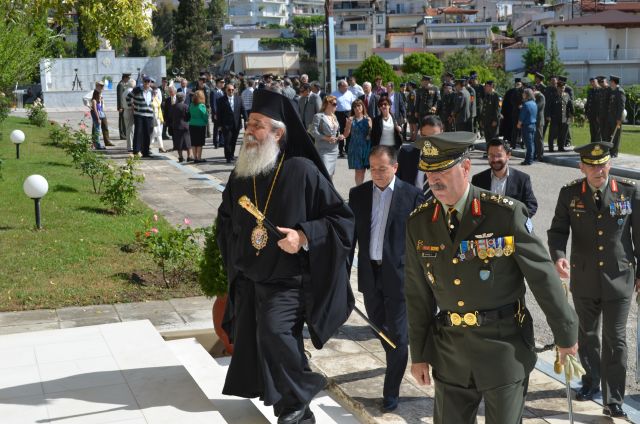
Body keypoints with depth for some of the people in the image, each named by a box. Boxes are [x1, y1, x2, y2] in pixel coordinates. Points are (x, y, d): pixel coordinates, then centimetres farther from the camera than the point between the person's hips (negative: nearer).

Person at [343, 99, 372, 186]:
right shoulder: (351, 119, 1)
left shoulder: (367, 119, 5)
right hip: (355, 147, -1)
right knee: (359, 171, -3)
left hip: (366, 147, 1)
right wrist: (349, 124, -17)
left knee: (363, 170, 3)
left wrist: (370, 126, -14)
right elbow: (346, 135, -2)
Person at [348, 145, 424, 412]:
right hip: (369, 273, 4)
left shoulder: (412, 195, -7)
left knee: (398, 334, 1)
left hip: (398, 274, -4)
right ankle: (396, 362, 44)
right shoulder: (358, 194, 4)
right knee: (379, 327, 18)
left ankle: (391, 392, 11)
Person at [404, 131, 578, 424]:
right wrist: (418, 354, 9)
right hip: (450, 350, 4)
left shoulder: (506, 214, -14)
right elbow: (417, 294, 6)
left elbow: (544, 278, -7)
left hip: (505, 346, -3)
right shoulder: (418, 223, -1)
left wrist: (566, 334, 0)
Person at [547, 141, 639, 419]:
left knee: (615, 340, 0)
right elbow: (557, 230, -3)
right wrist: (558, 256, -24)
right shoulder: (569, 194, -5)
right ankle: (591, 381, 40)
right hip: (584, 279, 2)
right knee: (587, 334, 19)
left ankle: (613, 400, 8)